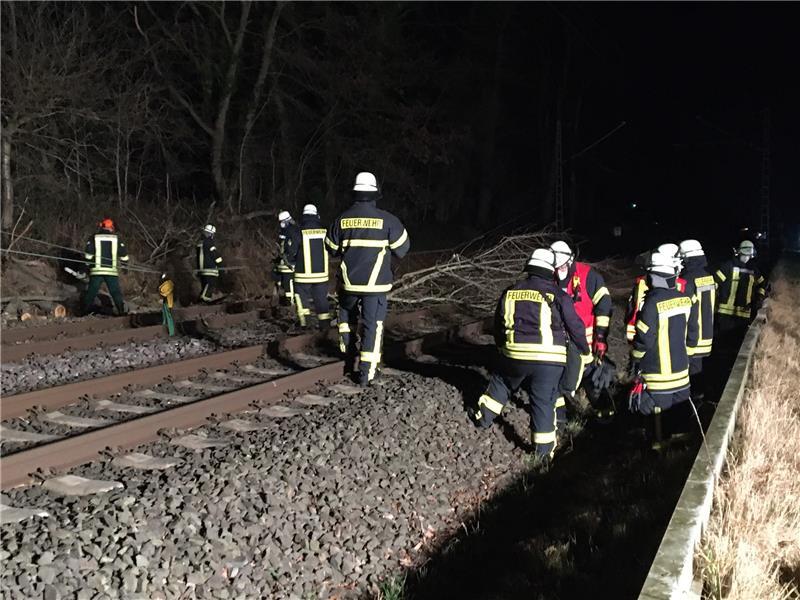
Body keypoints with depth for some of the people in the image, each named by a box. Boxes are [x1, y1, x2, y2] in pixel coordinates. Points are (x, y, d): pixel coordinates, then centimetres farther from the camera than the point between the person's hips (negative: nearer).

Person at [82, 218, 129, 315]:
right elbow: (124, 255, 6)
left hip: (96, 271, 0)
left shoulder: (94, 238, 2)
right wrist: (125, 264, 22)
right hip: (112, 271, 0)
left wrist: (88, 264, 13)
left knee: (91, 292, 7)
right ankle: (122, 311, 2)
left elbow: (88, 255, -2)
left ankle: (85, 311, 9)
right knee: (116, 292, 5)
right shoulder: (116, 239, 4)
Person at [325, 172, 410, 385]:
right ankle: (366, 372, 2)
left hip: (349, 282, 3)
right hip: (375, 284, -3)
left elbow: (332, 248, 10)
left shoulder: (342, 219, -1)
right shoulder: (387, 220, -9)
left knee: (347, 318, 26)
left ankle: (349, 360, 27)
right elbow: (402, 249, -1)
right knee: (373, 325, 4)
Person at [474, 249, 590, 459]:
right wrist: (585, 350, 18)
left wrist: (502, 347, 35)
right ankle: (544, 449, 8)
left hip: (514, 356, 3)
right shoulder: (558, 295, -5)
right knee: (544, 402, 4)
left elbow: (498, 325, 18)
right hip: (548, 360, -3)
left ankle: (484, 417, 38)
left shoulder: (510, 292, 8)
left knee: (501, 384, 28)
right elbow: (575, 327, 1)